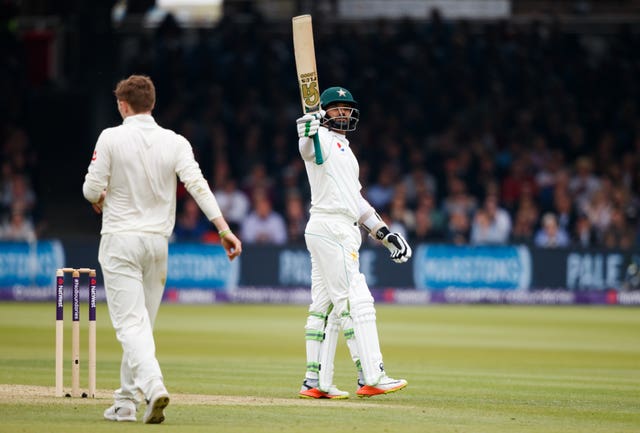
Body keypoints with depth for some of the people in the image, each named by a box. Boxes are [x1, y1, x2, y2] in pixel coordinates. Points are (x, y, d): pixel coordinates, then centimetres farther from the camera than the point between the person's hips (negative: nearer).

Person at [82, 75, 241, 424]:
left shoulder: (111, 138, -8)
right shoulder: (175, 142, 0)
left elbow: (92, 189, -8)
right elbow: (197, 186, -10)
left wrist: (99, 200, 16)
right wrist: (224, 229, -14)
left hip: (120, 241, -4)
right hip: (157, 241, 4)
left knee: (130, 323, -8)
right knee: (142, 323, 14)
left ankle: (152, 385, -30)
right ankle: (126, 402, 19)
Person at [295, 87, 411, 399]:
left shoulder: (345, 151, 25)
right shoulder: (322, 139, -4)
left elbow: (357, 201, 26)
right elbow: (308, 150, -31)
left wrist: (385, 234, 19)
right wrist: (308, 134, -55)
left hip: (344, 232, 10)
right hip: (330, 229, -10)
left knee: (325, 307, 9)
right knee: (357, 301, -14)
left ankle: (315, 382, 10)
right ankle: (371, 378, -18)